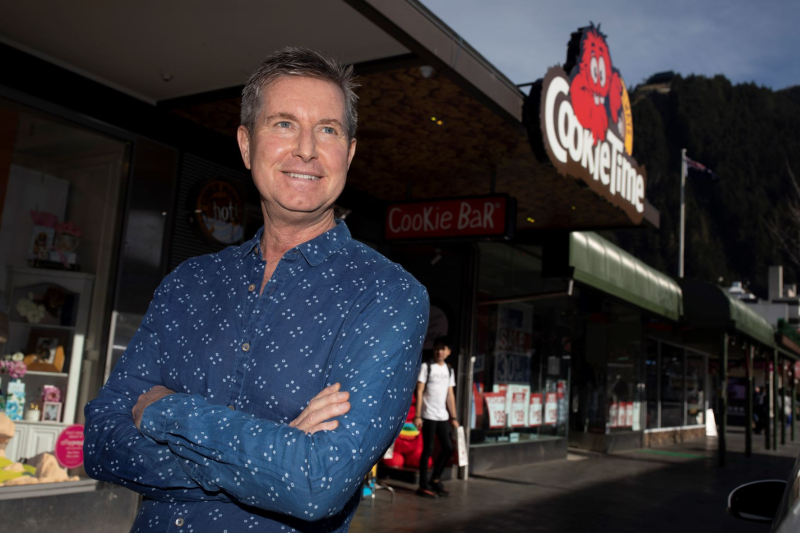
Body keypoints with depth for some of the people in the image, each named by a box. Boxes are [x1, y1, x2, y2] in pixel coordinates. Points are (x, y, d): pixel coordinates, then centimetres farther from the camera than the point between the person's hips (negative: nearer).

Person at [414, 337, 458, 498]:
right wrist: (417, 416, -12)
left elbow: (450, 395, 15)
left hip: (443, 416, 6)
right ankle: (423, 486, 7)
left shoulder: (449, 370, 13)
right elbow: (419, 392, -7)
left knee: (448, 448, 7)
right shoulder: (426, 367, -3)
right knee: (428, 450, -2)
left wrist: (454, 417, 11)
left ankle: (435, 480, 22)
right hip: (428, 416, -6)